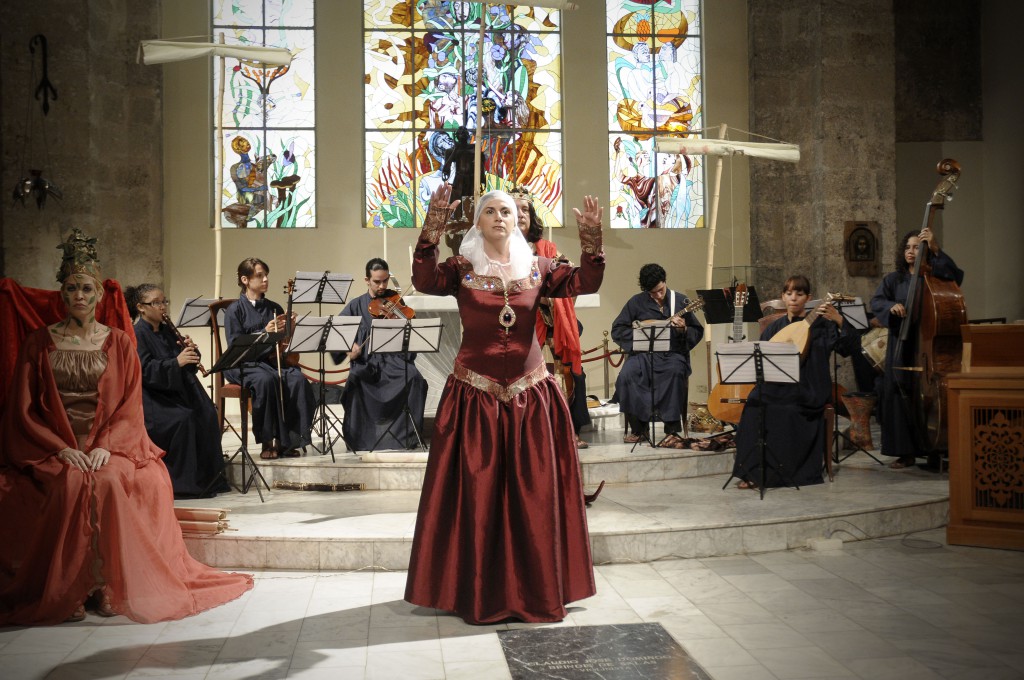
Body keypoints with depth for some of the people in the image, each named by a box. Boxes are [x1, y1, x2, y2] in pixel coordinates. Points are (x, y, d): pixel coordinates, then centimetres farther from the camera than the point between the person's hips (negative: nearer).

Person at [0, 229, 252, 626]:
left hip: (109, 446, 1)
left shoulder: (119, 344, 10)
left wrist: (105, 445, -13)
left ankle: (109, 584, -22)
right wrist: (62, 449, -12)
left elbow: (131, 407, 4)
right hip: (53, 448, 0)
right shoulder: (39, 344, 8)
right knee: (71, 484, -32)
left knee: (111, 481, -32)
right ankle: (68, 589, -20)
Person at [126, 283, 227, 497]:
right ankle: (183, 482, -20)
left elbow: (187, 366, 16)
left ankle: (208, 478, -9)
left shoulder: (167, 331, 16)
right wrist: (176, 362, -28)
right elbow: (145, 370, -19)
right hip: (149, 395, -7)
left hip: (175, 391, 7)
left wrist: (189, 351, -5)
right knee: (182, 418, -30)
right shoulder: (137, 335, -7)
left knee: (207, 414, -16)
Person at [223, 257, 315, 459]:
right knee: (266, 380, -38)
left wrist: (289, 328, -5)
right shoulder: (234, 311, 2)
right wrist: (265, 332, -18)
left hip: (273, 361, 4)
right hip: (244, 364, -4)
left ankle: (287, 441, -22)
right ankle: (268, 441, -25)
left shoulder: (274, 308, 16)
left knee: (298, 379, -28)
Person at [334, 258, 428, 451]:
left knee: (415, 379, -30)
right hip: (366, 361, 0)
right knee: (354, 382, -33)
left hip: (394, 358, 0)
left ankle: (409, 432, -13)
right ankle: (356, 438, -17)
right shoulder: (356, 306, 10)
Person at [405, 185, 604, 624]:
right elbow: (424, 281, -18)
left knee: (534, 492, 5)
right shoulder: (462, 269, 2)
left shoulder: (536, 269, 8)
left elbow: (584, 283, -5)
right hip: (475, 396, -2)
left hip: (530, 396, 2)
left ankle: (535, 589, 17)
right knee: (475, 492, 1)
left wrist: (592, 241, -20)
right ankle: (478, 593, 12)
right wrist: (433, 230, -29)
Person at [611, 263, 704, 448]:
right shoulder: (636, 302, 5)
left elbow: (698, 332, 7)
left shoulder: (680, 301, 5)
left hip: (672, 354, -1)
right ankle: (639, 429, -11)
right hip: (644, 354, 1)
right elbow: (617, 329, 7)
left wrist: (684, 329, -15)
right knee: (626, 375, -29)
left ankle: (673, 431, -27)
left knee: (675, 372, -36)